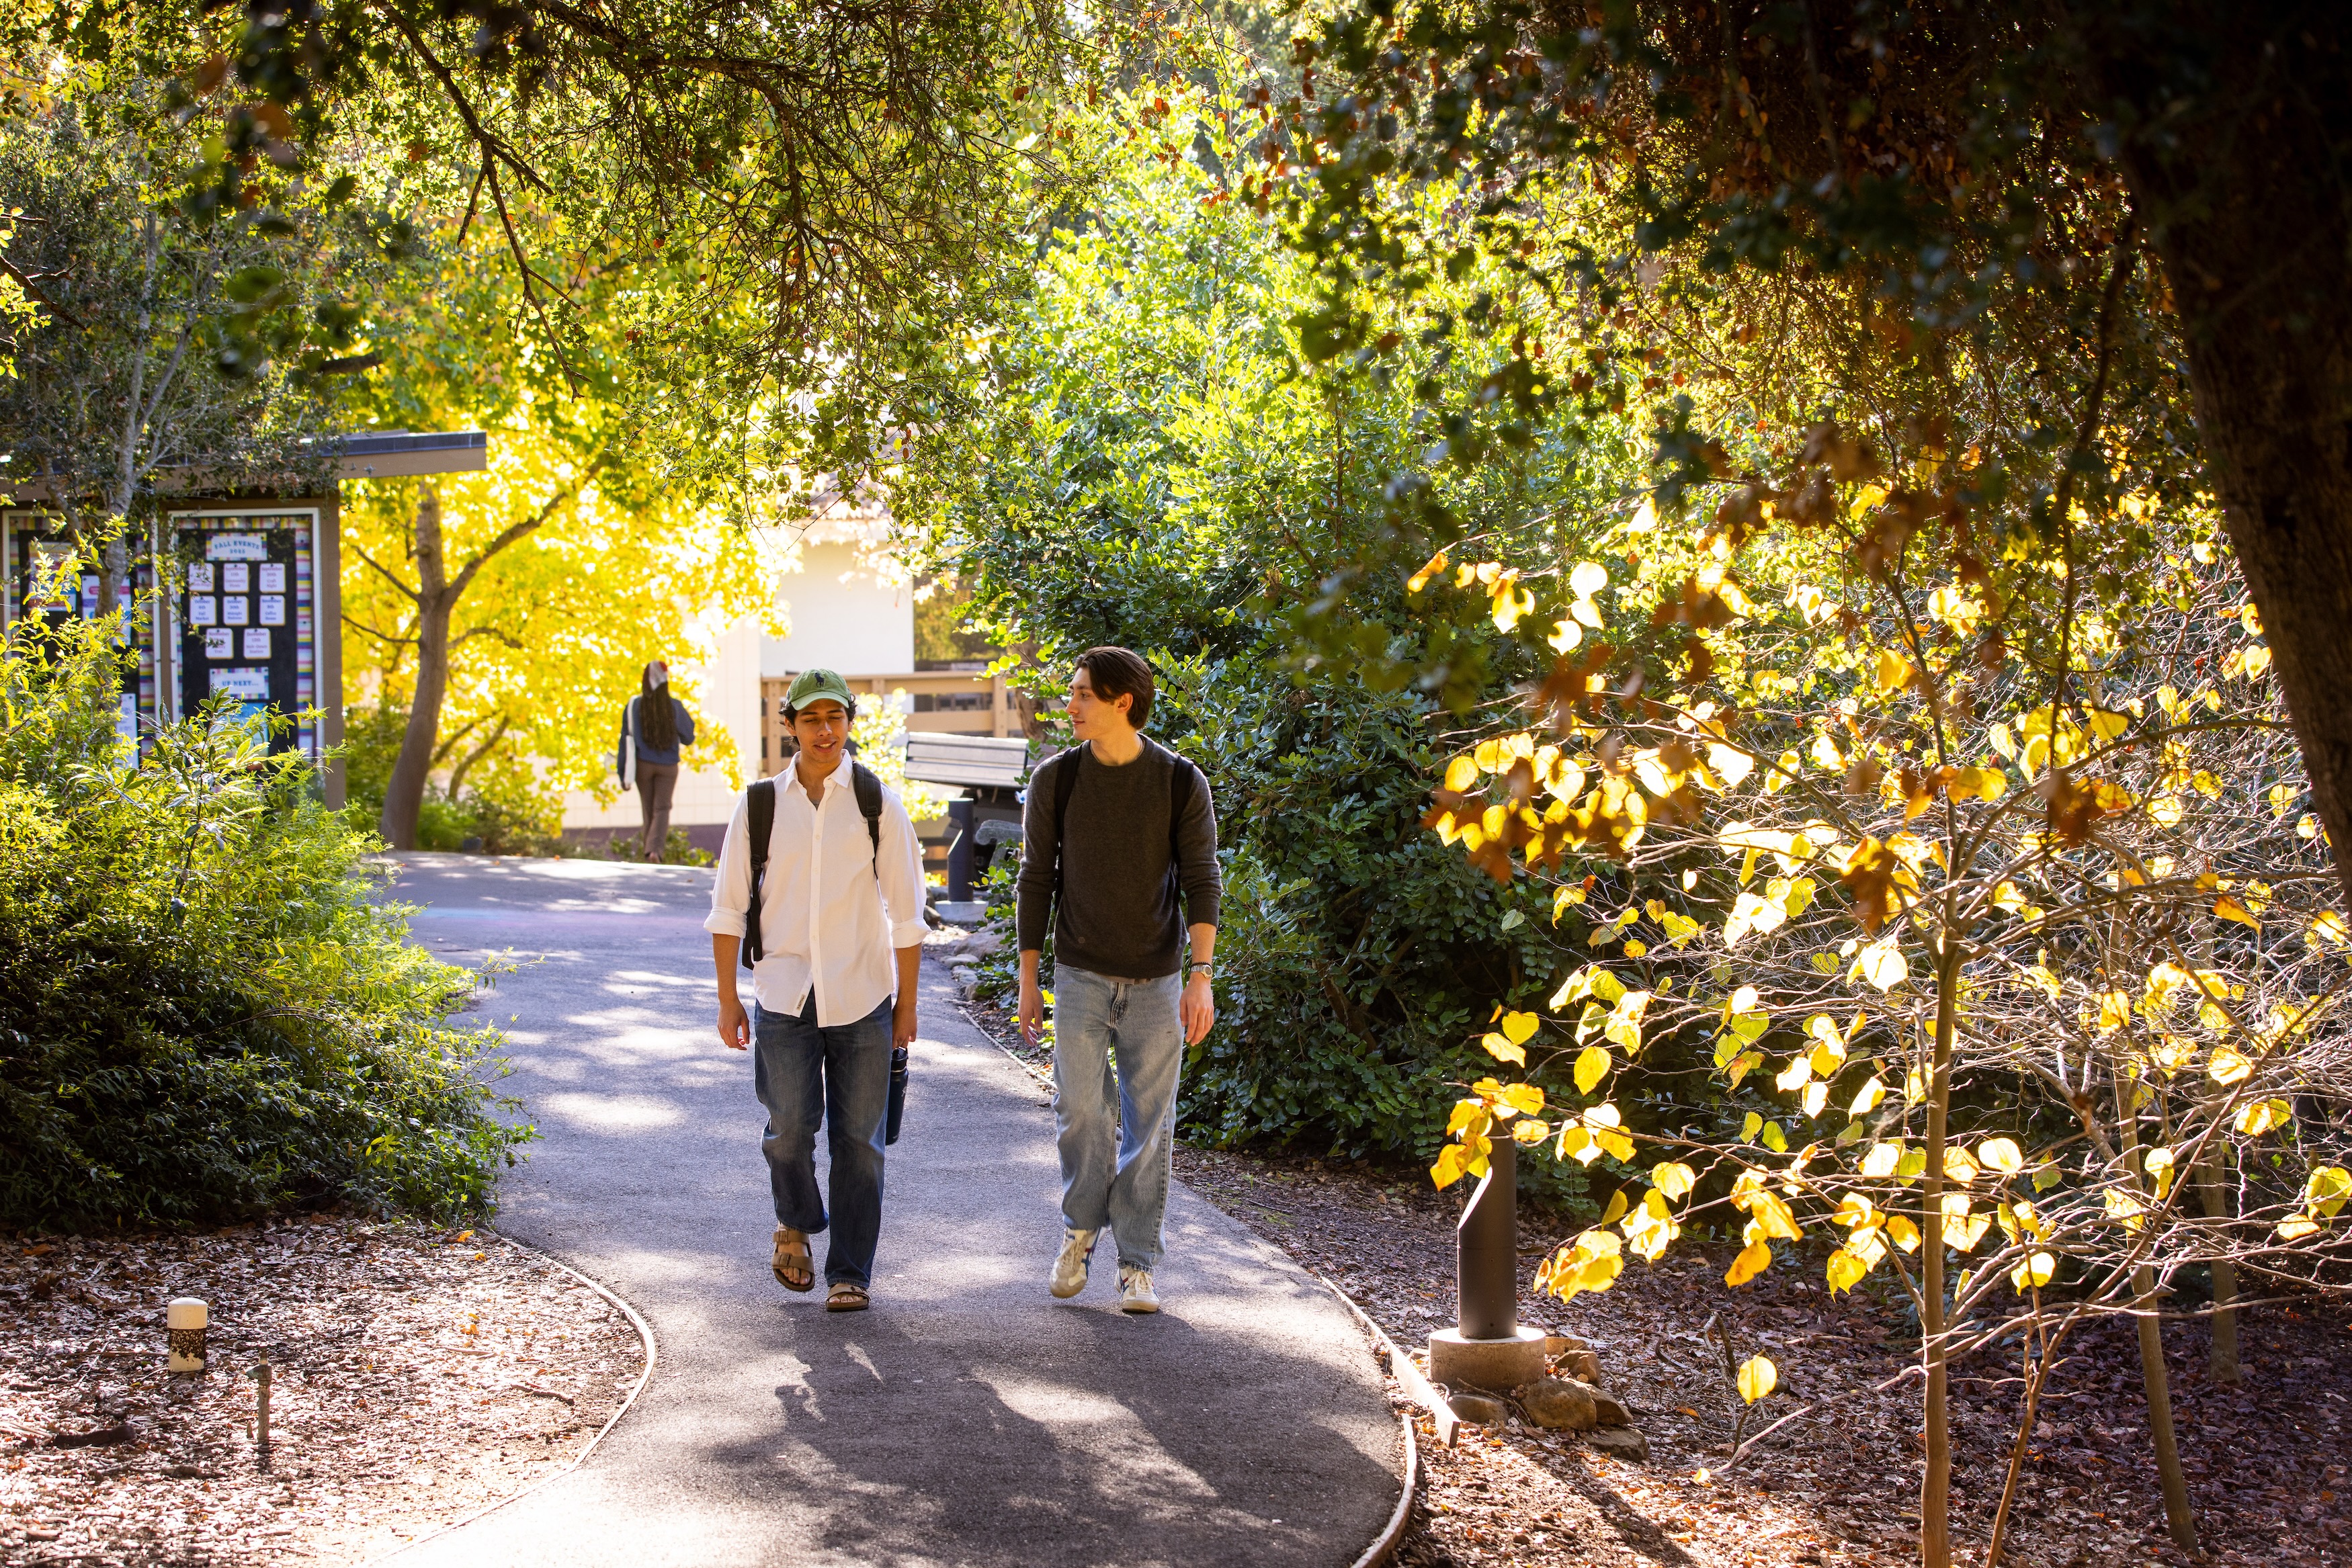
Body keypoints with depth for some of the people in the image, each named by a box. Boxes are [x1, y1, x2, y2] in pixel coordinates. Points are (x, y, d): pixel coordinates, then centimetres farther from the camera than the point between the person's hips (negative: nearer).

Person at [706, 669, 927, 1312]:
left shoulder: (879, 805, 2)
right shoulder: (760, 805, 4)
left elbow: (905, 913, 5)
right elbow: (728, 908, 9)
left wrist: (907, 1003, 5)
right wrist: (728, 999, 6)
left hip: (862, 996, 0)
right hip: (784, 995, 0)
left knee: (858, 1138, 1)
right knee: (790, 1127, -5)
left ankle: (850, 1272, 12)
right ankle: (795, 1225, 26)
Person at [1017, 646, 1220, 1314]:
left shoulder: (1182, 783, -4)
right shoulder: (1055, 780, 0)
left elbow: (1201, 882, -5)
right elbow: (1036, 880, 5)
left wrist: (1201, 976, -15)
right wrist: (1028, 982, 3)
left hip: (1156, 982, -1)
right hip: (1081, 977, 1)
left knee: (1148, 1125, 1)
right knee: (1081, 1113, -5)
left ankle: (1137, 1264, 11)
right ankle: (1080, 1229, 20)